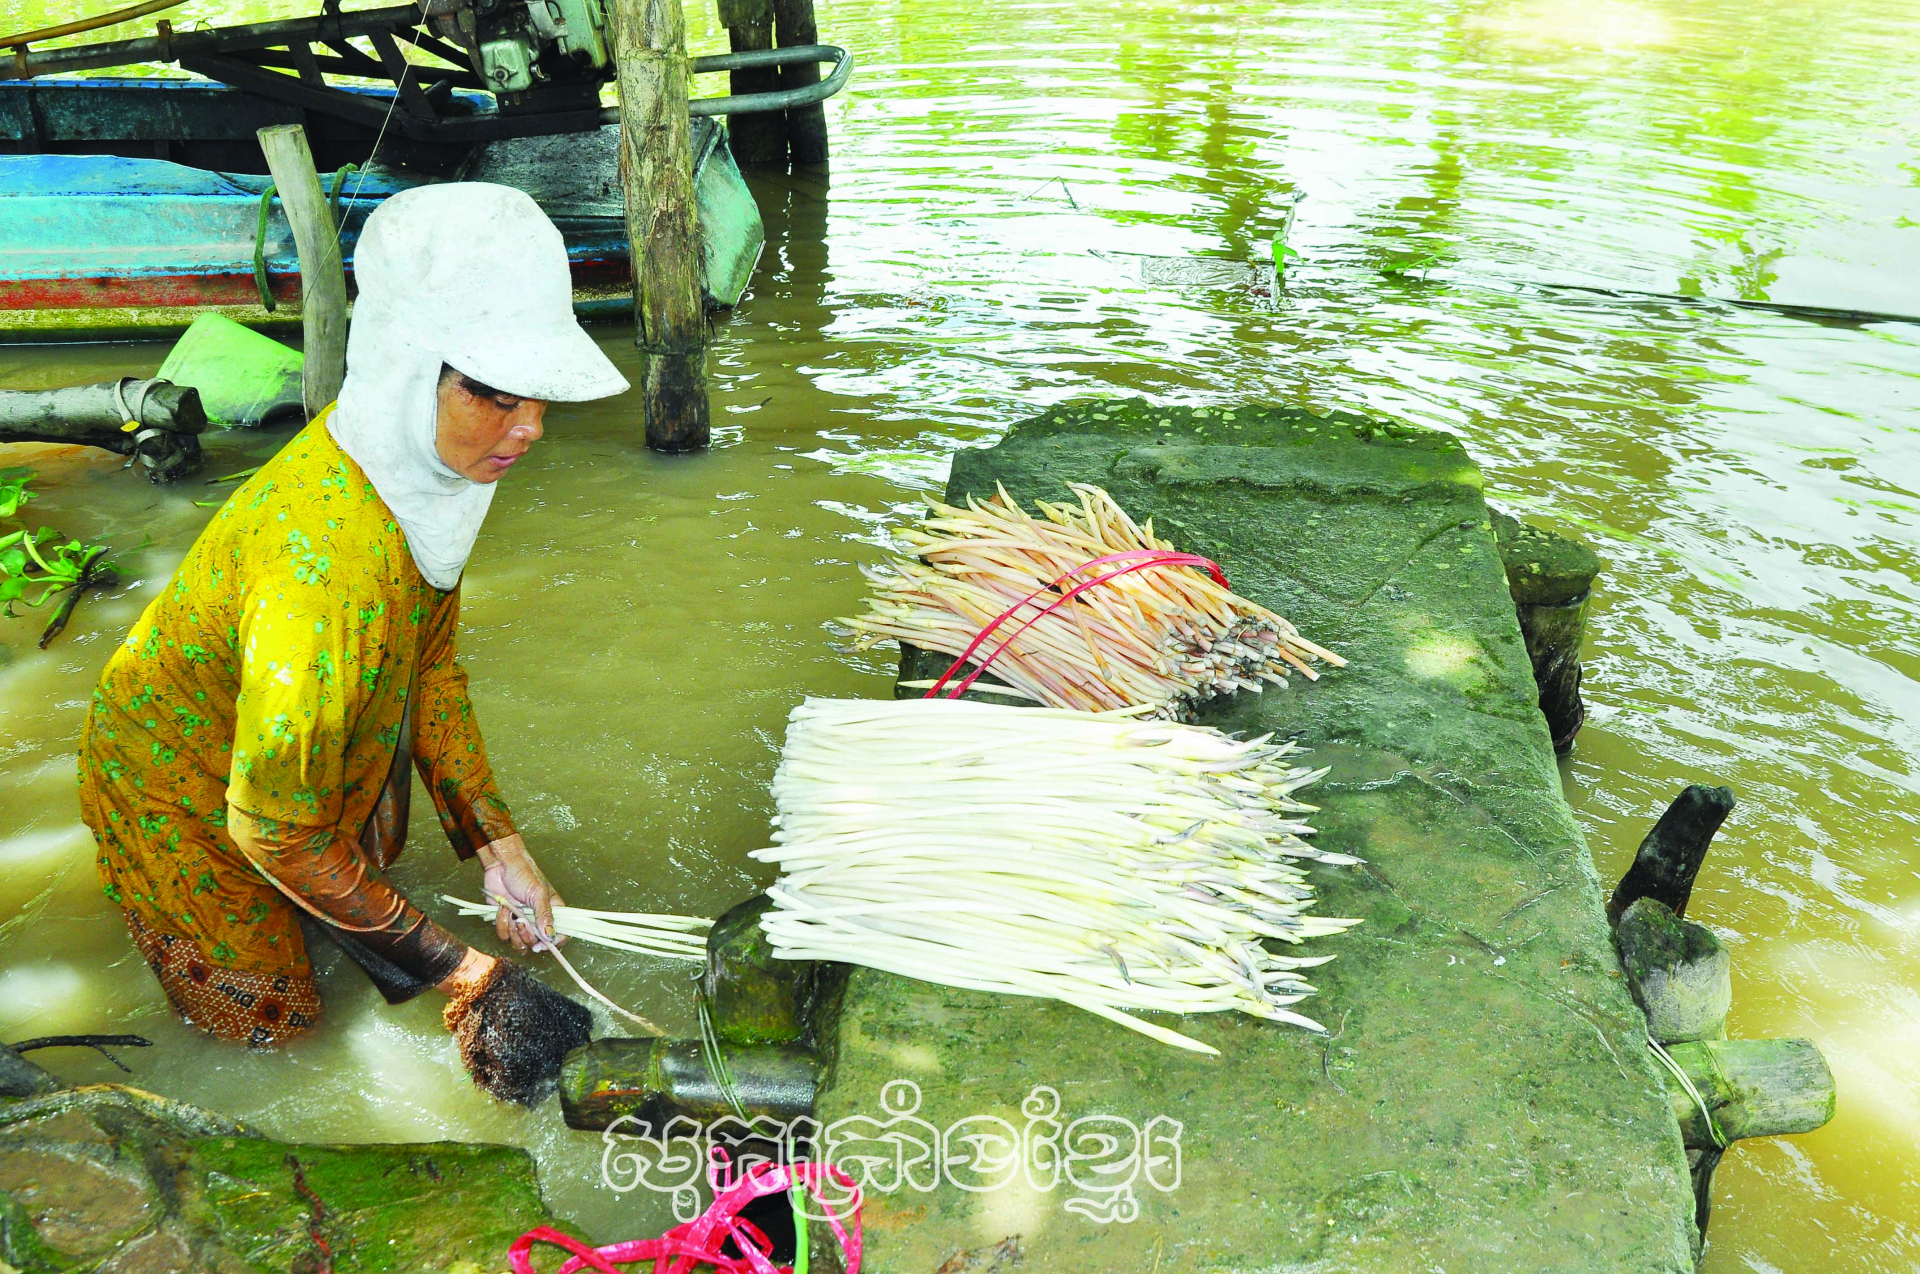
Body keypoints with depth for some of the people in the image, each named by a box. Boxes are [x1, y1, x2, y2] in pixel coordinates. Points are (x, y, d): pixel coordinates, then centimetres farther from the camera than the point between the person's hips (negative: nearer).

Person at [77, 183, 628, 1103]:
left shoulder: (419, 467, -19)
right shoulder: (319, 558, -44)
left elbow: (431, 659, -6)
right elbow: (272, 829, -34)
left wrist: (498, 847, -11)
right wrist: (456, 967, -26)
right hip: (178, 787, -7)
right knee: (270, 1015, 8)